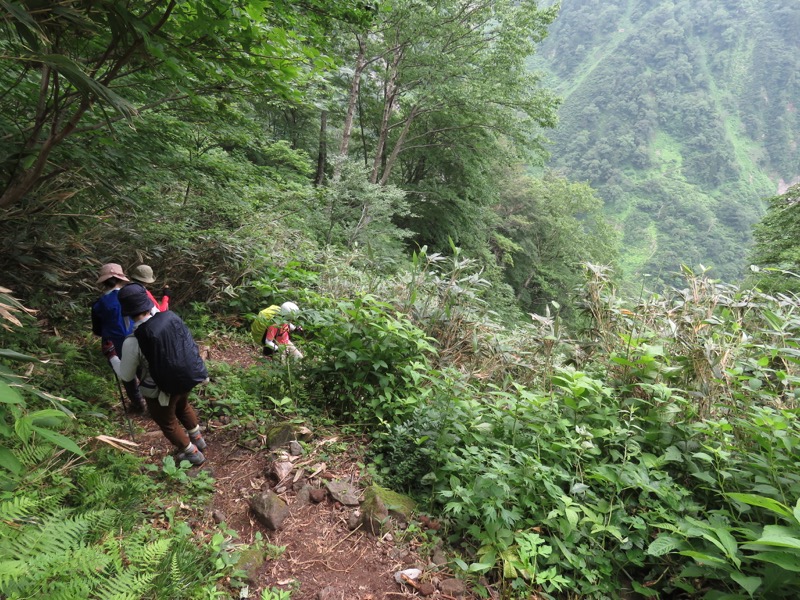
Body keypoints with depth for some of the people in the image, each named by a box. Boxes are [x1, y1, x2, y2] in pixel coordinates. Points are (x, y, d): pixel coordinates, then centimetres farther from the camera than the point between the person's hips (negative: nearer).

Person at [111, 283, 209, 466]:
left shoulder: (133, 342, -27)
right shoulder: (171, 317, -17)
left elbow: (126, 376, -10)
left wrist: (113, 358, 5)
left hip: (162, 391, -5)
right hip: (186, 378, 5)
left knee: (167, 423, 24)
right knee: (182, 406, 35)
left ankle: (193, 453, 41)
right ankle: (197, 438, 54)